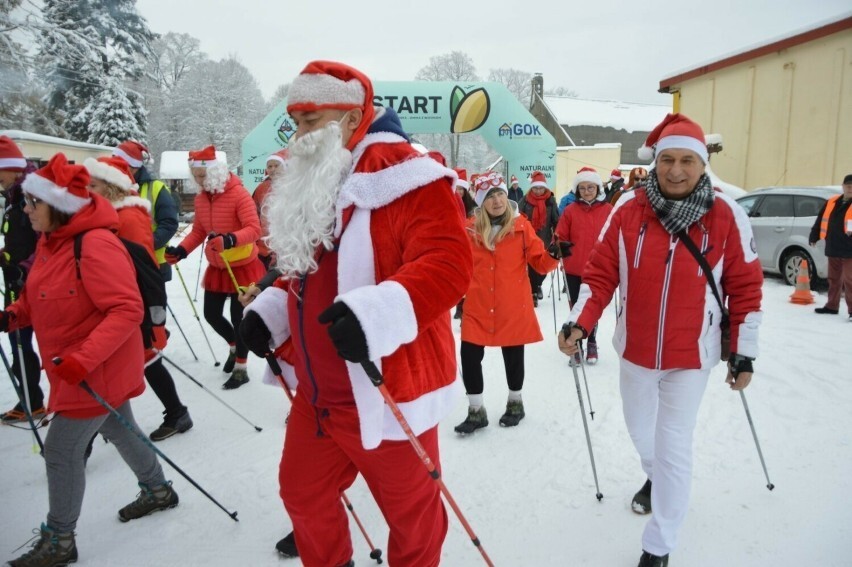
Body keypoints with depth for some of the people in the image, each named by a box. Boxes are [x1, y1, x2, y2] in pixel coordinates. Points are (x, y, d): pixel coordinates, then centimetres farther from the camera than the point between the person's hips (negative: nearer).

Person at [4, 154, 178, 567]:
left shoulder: (95, 245, -26)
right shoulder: (49, 240, 4)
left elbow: (127, 310, -29)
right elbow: (44, 298, 16)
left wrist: (84, 358, -33)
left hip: (99, 370, -9)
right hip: (74, 367, 9)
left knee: (60, 450, 1)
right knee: (118, 429, 22)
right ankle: (157, 490, 43)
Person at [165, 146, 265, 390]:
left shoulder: (238, 194, -20)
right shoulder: (200, 197, 2)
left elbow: (254, 229, -26)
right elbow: (198, 231, 9)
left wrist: (230, 240, -42)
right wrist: (181, 250, -5)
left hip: (242, 267, -7)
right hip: (216, 268, 7)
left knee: (238, 318, 1)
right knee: (211, 314, 14)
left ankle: (241, 369, 17)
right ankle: (234, 346, 43)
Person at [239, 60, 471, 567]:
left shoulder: (403, 175, -16)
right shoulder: (312, 182, 12)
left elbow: (448, 264, -27)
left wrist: (382, 311, -41)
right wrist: (272, 310, 9)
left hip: (384, 395, -8)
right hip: (316, 396, 9)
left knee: (410, 511, 14)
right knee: (303, 492, 25)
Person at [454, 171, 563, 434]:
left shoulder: (521, 226, -4)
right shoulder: (470, 228, 0)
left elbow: (540, 262, -4)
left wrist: (553, 254, -22)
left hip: (513, 307, -1)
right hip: (477, 307, 1)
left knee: (513, 356, 13)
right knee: (469, 355, -1)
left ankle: (515, 402, 37)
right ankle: (476, 410, 18)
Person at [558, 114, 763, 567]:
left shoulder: (727, 216, -10)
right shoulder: (628, 209, -9)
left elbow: (745, 288, -3)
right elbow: (601, 272, -6)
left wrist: (743, 354, -1)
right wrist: (579, 324, -18)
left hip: (692, 356, -2)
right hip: (635, 349, 2)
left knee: (673, 448, 0)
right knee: (640, 427, 22)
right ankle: (656, 477, 57)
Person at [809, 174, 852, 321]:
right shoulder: (831, 202, 10)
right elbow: (820, 221, 17)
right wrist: (814, 237, 17)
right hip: (833, 249, 5)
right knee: (834, 279, 15)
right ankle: (832, 306, 26)